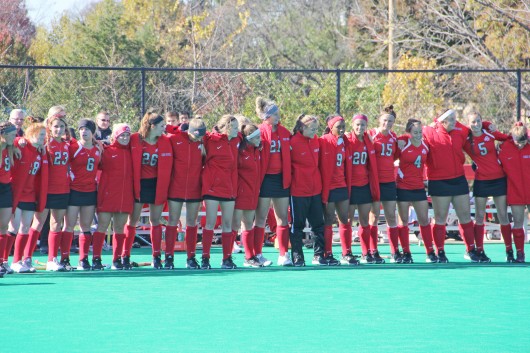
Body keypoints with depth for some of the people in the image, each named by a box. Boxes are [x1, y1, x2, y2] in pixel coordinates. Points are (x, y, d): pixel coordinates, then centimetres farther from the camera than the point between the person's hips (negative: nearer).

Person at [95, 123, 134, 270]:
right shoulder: (106, 151, -1)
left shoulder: (130, 152, 12)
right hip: (108, 195, -5)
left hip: (125, 195, 5)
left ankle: (117, 260, 13)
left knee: (120, 228, 8)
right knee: (102, 226, -4)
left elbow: (133, 172, 16)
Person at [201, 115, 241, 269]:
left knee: (228, 224, 5)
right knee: (210, 222, -5)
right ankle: (205, 258, -1)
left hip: (229, 187, 5)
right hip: (212, 186, -5)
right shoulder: (211, 139, -6)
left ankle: (227, 258, 10)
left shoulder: (236, 141, 9)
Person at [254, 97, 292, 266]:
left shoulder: (285, 133, 9)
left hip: (281, 179, 5)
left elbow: (290, 155, 14)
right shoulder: (260, 132, -6)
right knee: (261, 218, 0)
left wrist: (288, 178, 8)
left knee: (283, 218, 6)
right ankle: (257, 254, 5)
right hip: (265, 180, -5)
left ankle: (284, 255, 10)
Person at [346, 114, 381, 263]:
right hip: (350, 185, -5)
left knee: (365, 220, 8)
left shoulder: (368, 142, 9)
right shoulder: (347, 140, -6)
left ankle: (366, 254, 12)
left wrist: (374, 187, 11)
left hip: (365, 185, 5)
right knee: (349, 220, -1)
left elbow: (372, 165, 13)